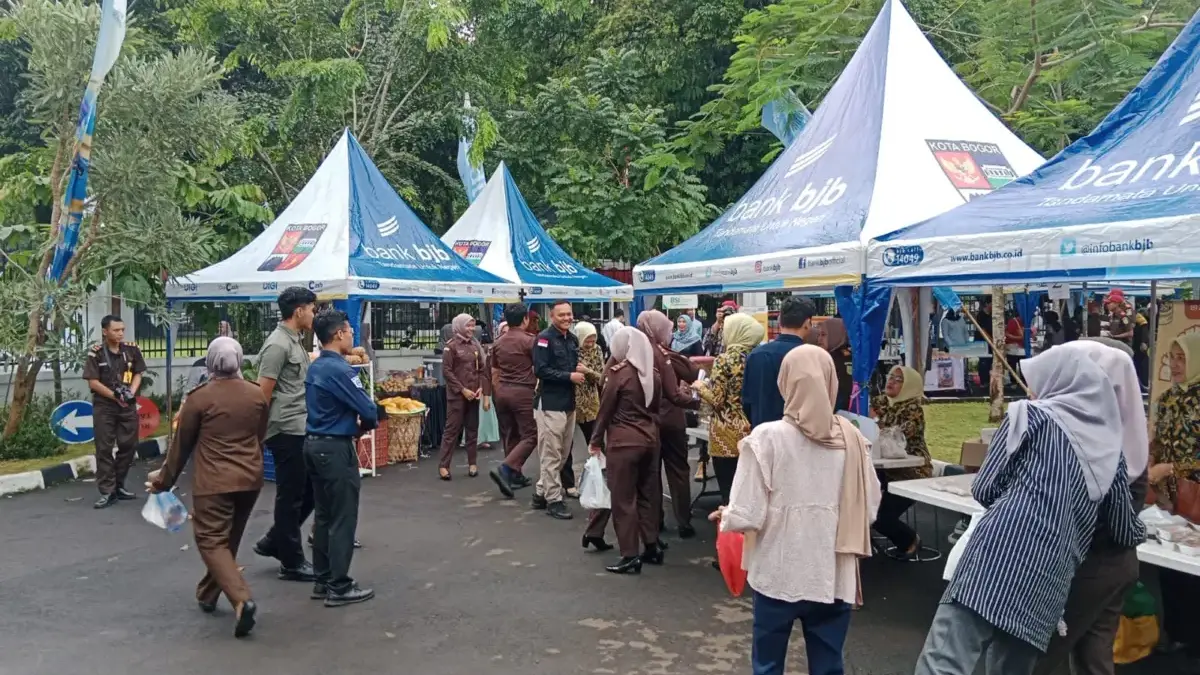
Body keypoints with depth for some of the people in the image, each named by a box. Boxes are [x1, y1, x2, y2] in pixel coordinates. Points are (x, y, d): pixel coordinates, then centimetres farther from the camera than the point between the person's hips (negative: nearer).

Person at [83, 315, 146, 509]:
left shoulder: (132, 349, 2)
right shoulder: (96, 353, -8)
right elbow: (93, 382, -9)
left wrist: (130, 393, -9)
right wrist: (115, 396, -15)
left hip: (128, 405, 4)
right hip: (104, 406, -3)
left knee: (129, 445, 7)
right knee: (104, 449, 0)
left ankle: (119, 486, 23)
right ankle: (107, 492, 3)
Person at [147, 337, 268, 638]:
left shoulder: (200, 397, -9)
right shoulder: (257, 395, 3)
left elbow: (182, 443, 0)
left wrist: (165, 478, 13)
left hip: (214, 481, -5)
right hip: (250, 478, 5)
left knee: (212, 540, -2)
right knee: (227, 539, 19)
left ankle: (242, 601, -19)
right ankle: (208, 595, 33)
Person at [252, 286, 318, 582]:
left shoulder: (295, 342, 13)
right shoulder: (278, 344, -16)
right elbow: (262, 393, -17)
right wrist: (260, 432, -13)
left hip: (301, 429, 9)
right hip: (286, 431, -9)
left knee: (309, 490, 15)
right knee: (291, 496, 1)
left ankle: (273, 541, 27)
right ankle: (291, 563, 12)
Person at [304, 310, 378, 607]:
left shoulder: (315, 368, 11)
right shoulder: (339, 369, -18)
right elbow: (368, 410, -18)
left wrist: (353, 423, 6)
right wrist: (367, 425, 3)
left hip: (315, 444, 10)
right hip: (335, 448, -9)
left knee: (324, 516, 14)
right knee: (342, 519, -2)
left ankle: (323, 581, 20)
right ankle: (339, 587, 2)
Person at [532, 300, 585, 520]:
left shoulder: (572, 339, 12)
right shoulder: (544, 338, -12)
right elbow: (540, 370, -20)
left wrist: (579, 369, 1)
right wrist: (570, 376, -19)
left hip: (569, 402, 9)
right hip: (550, 403, -9)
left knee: (563, 453, 14)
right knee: (551, 454, -3)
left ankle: (541, 493, 26)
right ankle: (553, 500, 5)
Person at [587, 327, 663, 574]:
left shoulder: (617, 373, -12)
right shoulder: (654, 374, 4)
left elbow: (605, 409, -6)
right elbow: (656, 408, 12)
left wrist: (595, 440, 3)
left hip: (624, 441, -6)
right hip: (650, 439, 6)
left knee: (623, 498, 0)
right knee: (648, 493, 14)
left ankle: (630, 556, 1)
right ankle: (651, 547, 22)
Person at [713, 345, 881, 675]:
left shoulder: (767, 437, -14)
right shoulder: (851, 438, -5)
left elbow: (748, 516, -15)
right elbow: (869, 508, 2)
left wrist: (725, 517, 6)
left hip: (779, 574, -2)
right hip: (834, 576, 2)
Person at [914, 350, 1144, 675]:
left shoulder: (1031, 415, 8)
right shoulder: (1109, 450, 19)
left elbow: (984, 489, 5)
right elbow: (1127, 534, 24)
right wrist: (1137, 529, 48)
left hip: (998, 558, -5)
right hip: (1048, 582, 5)